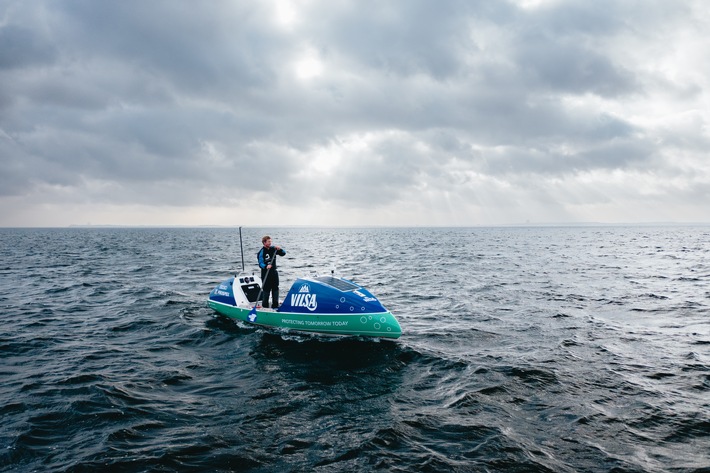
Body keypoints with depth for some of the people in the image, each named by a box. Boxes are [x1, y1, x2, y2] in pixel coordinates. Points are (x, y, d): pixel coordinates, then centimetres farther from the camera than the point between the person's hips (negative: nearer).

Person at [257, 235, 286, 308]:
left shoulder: (273, 249, 4)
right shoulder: (262, 252, -13)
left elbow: (283, 254, 9)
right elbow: (260, 263, -21)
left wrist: (280, 249, -12)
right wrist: (266, 266, -40)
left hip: (274, 272, 6)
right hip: (266, 274, -6)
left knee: (275, 289, 11)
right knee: (266, 290, -5)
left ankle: (275, 305, 22)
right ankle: (265, 306, 5)